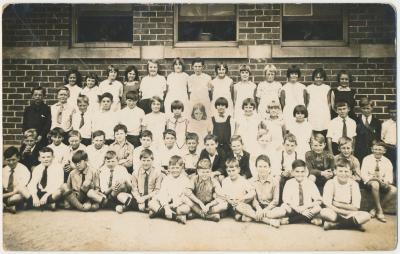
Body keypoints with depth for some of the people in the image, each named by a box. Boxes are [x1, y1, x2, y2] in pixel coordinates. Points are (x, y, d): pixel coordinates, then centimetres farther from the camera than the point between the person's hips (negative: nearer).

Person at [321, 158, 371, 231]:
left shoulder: (354, 184, -3)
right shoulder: (330, 183, -8)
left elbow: (355, 208, -6)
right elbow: (328, 205, -15)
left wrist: (338, 204, -11)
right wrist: (346, 212, -18)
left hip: (350, 214, 2)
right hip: (335, 214, -2)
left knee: (366, 216, -25)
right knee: (324, 212, -34)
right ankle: (354, 224, -21)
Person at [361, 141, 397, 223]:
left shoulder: (387, 161, 8)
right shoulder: (367, 159, 1)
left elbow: (389, 176, -1)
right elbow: (363, 174, -7)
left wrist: (386, 182, -24)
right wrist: (371, 178, -26)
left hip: (382, 183, 3)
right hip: (370, 182, -3)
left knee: (394, 190, -27)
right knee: (375, 184, -38)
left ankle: (375, 209, -18)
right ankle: (379, 211, -26)